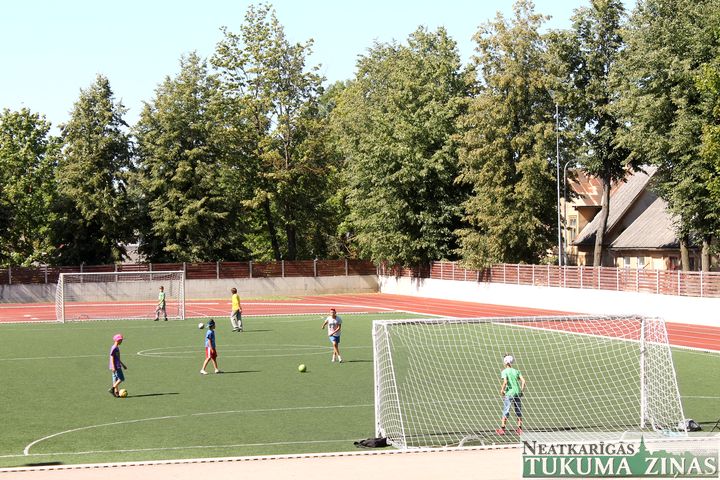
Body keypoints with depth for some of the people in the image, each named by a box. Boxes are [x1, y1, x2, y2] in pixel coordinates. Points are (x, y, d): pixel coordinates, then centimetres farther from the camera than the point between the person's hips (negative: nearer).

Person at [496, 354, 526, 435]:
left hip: (509, 393, -4)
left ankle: (502, 429, 5)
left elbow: (505, 382, -19)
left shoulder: (504, 371, -4)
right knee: (518, 411, 10)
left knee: (506, 411, 2)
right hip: (517, 392, 4)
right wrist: (521, 390, 10)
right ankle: (519, 429, 12)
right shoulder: (516, 371, 9)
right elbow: (523, 381, 1)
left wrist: (502, 390, -5)